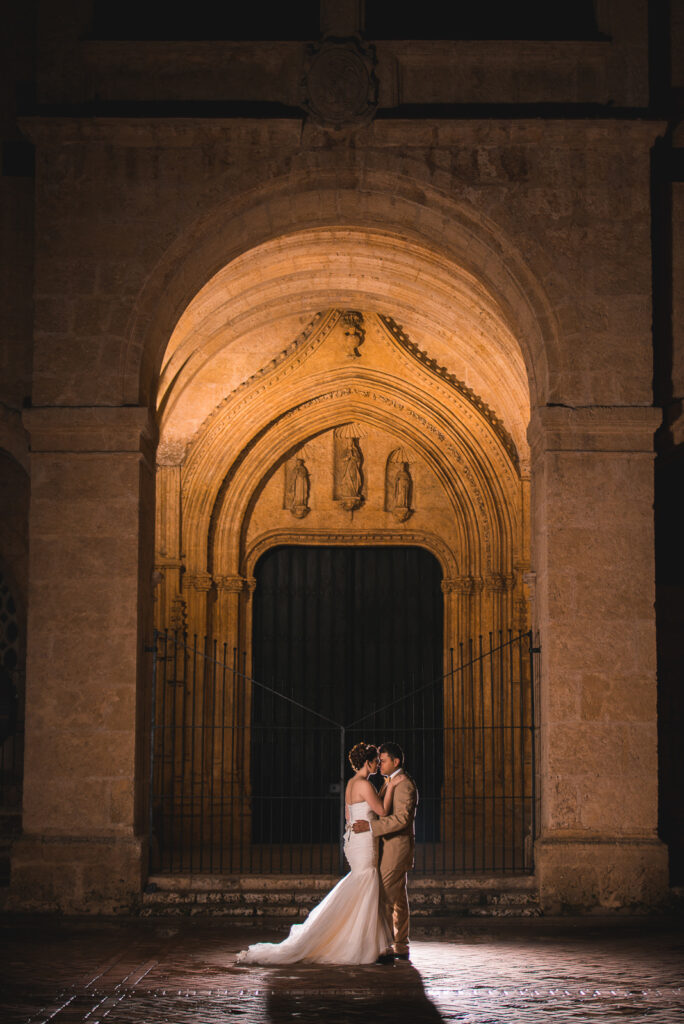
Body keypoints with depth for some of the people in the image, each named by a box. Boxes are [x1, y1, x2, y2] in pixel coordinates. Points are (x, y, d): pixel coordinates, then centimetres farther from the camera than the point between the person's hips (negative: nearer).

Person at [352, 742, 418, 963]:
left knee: (385, 897, -13)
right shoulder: (390, 783, 17)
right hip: (390, 847, 11)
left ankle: (386, 948, -14)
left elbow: (401, 818, -25)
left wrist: (370, 826, -27)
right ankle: (401, 947, 17)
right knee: (398, 898, 12)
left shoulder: (404, 785, -15)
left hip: (397, 846, -11)